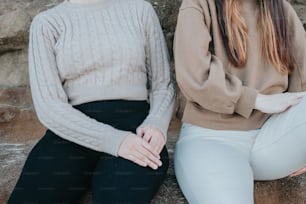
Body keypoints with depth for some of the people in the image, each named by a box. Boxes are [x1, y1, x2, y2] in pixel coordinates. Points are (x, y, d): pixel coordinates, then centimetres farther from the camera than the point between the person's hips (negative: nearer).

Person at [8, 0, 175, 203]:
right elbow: (48, 106, -4)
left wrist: (156, 124, -8)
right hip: (73, 134, 1)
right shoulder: (46, 23, 8)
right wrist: (113, 140, -18)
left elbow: (163, 85, 15)